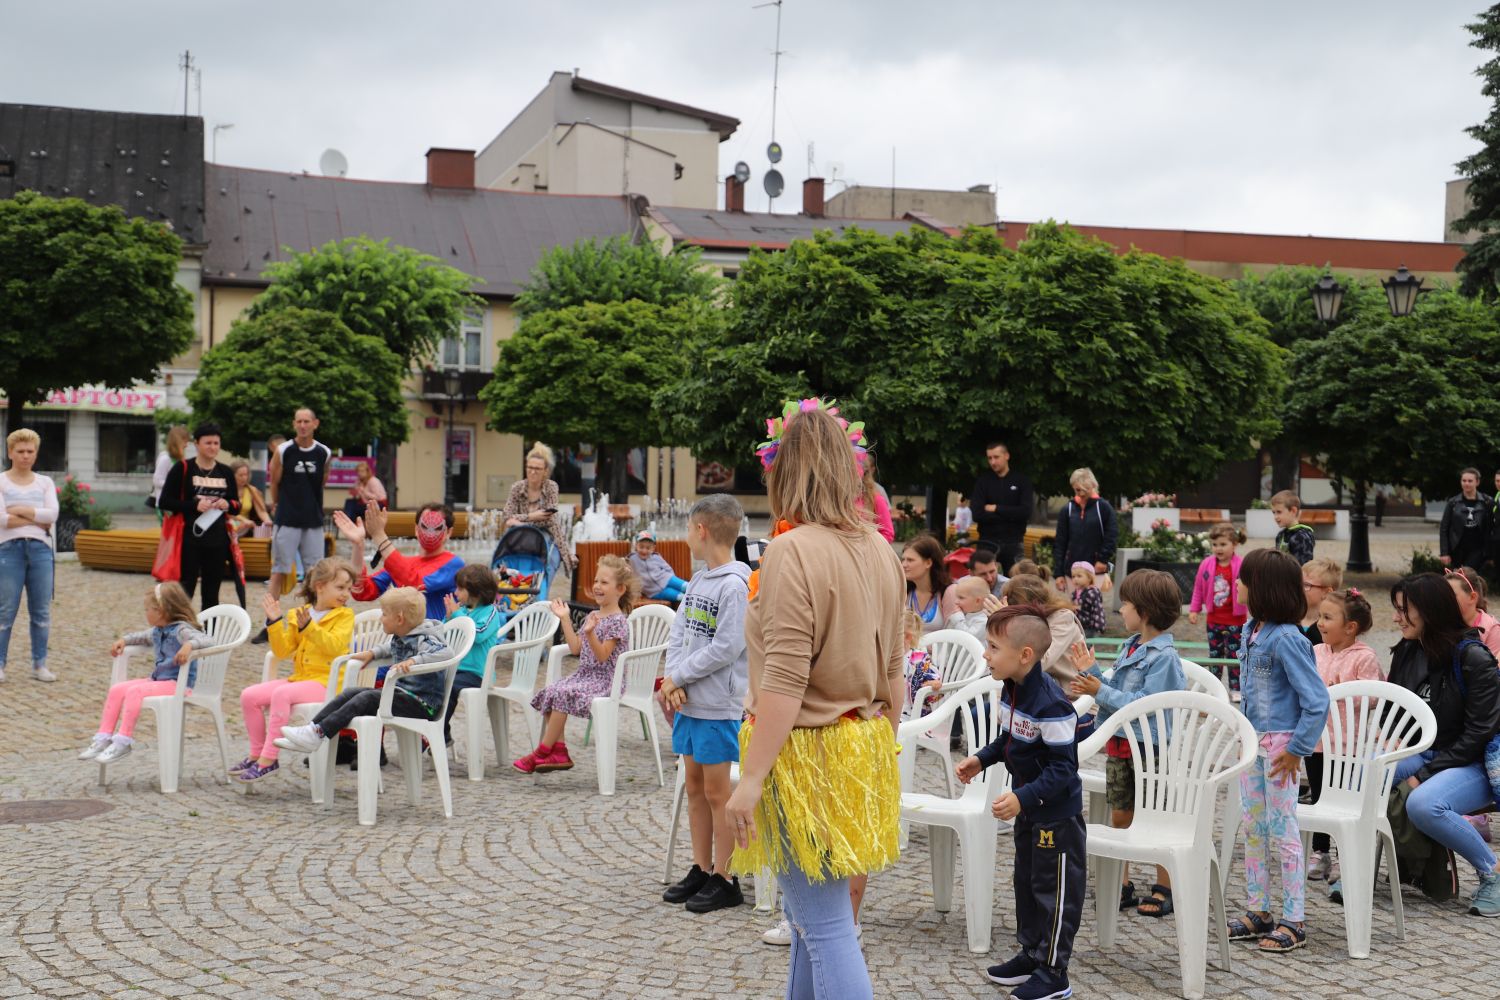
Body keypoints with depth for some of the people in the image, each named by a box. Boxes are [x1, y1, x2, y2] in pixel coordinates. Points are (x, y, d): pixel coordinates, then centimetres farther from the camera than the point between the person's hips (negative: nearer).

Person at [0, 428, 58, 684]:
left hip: (40, 549, 3)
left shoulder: (45, 483, 13)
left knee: (42, 611, 5)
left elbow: (52, 514, -3)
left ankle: (39, 664, 12)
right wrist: (37, 519, -8)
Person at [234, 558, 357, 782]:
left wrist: (308, 627, -26)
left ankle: (269, 759, -25)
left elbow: (335, 645, -17)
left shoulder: (344, 615, 0)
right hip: (299, 678, 6)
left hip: (326, 682, -6)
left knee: (281, 695, -31)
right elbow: (283, 651, 9)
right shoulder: (297, 614, 14)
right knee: (249, 695, -8)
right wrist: (275, 622, -1)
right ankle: (256, 753, 4)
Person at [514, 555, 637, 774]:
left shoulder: (618, 621, -10)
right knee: (550, 692, -11)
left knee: (562, 695, -26)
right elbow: (576, 648, 12)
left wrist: (590, 633, -33)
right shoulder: (592, 616, 15)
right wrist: (565, 619, 11)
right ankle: (558, 751, -12)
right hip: (585, 674, 9)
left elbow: (602, 656, -18)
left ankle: (542, 752, -18)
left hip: (605, 679, -9)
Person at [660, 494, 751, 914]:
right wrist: (673, 682, -7)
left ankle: (724, 880, 10)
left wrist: (677, 677, -13)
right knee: (694, 787, 14)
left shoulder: (736, 585, -16)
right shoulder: (697, 581, 11)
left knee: (716, 791, 0)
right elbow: (677, 634, 9)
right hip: (687, 702, 8)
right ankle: (700, 869, 25)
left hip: (719, 706, -8)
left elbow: (726, 648, -21)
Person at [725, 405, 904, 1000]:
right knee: (812, 914, 20)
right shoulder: (879, 552, 7)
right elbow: (891, 670, 14)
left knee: (825, 926, -2)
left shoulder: (793, 552, -18)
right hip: (864, 750, 8)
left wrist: (751, 778, -20)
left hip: (808, 751, -8)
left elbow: (784, 682, -22)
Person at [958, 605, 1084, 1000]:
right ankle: (1031, 954, 36)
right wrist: (980, 760, 4)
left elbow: (1063, 768, -27)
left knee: (1054, 891, 4)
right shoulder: (1013, 690, -1)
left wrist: (1023, 799, -32)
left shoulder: (1051, 705, -30)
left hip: (1057, 815, -10)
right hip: (1029, 809, 10)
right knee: (1025, 882, 21)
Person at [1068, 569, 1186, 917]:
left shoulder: (1164, 656, -18)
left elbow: (1145, 703, -25)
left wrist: (1100, 692, -24)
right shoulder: (1130, 647, 8)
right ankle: (1121, 885, 21)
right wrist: (1091, 671, 3)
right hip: (1119, 744, 8)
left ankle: (1163, 889, 15)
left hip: (1150, 747, -8)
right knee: (1120, 815, 12)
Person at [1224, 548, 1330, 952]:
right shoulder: (1251, 630, 6)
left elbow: (1316, 700, -21)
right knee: (1253, 826, 14)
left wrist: (1297, 749, -19)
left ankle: (1294, 921, 8)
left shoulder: (1287, 639, -20)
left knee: (1282, 828, -2)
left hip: (1280, 744, -9)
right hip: (1253, 740, 9)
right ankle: (1258, 912, 24)